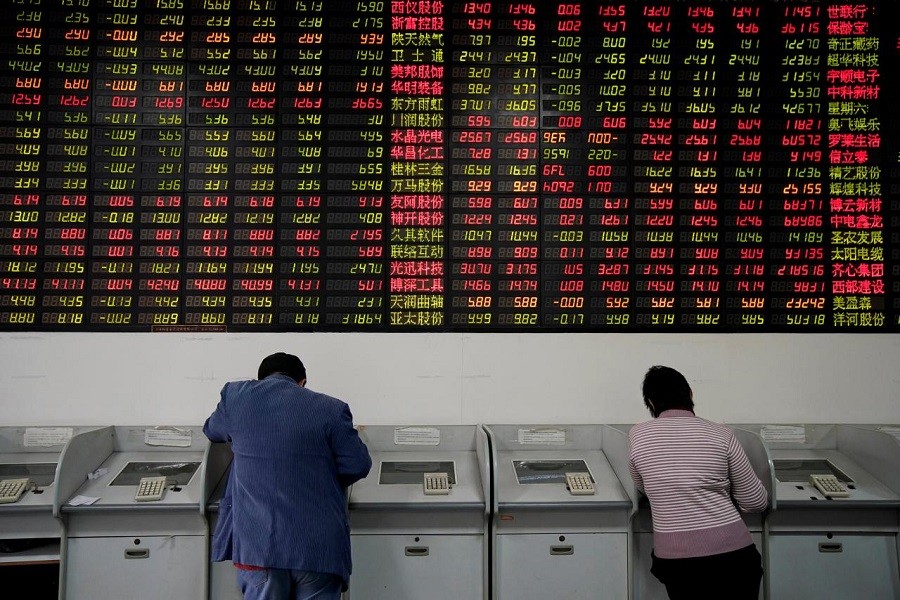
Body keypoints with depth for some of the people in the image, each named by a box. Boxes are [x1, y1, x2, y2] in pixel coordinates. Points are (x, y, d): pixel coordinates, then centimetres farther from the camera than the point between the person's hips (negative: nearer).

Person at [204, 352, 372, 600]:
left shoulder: (236, 396, 4)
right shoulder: (331, 409, -4)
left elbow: (212, 431, 23)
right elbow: (357, 466, -1)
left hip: (258, 544, 2)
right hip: (318, 546, -1)